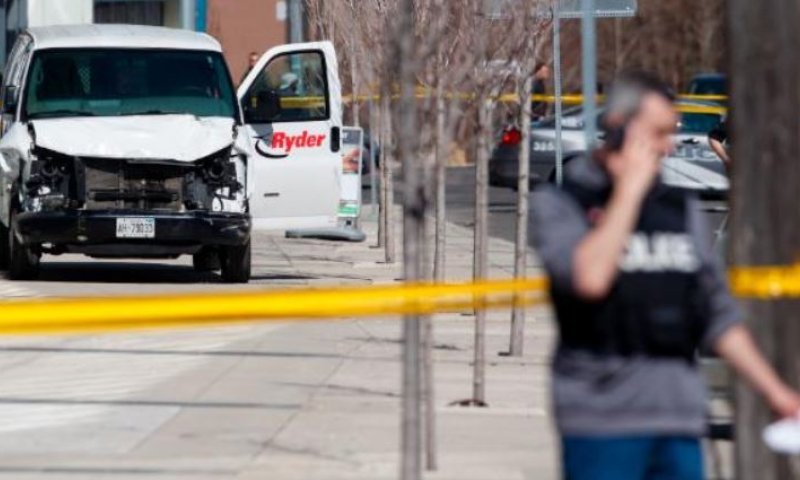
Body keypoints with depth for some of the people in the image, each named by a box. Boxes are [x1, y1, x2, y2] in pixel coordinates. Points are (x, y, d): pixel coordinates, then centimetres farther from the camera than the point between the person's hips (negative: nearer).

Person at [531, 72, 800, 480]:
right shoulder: (558, 204, 1)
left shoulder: (681, 209, 16)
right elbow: (589, 278, -20)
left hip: (680, 423, 5)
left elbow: (718, 317, 20)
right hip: (603, 420, -5)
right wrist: (630, 190, -10)